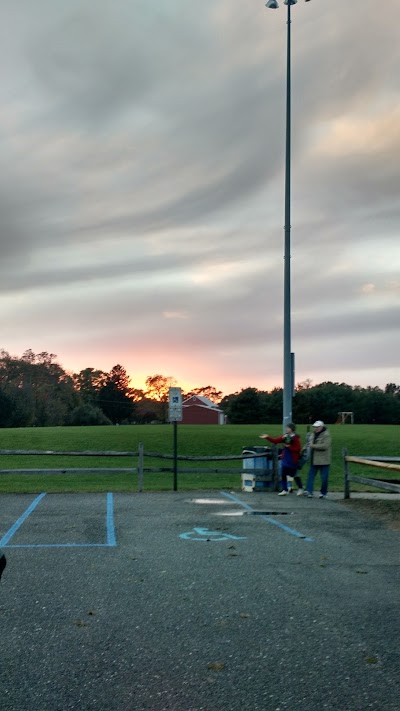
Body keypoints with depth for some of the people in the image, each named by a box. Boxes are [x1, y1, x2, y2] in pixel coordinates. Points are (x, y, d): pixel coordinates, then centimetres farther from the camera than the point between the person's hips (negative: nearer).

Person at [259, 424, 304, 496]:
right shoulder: (285, 436, 6)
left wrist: (289, 446, -20)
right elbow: (276, 440, 5)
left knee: (295, 475, 5)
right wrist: (267, 437, -3)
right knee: (283, 474, 5)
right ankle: (284, 490, 14)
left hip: (292, 460, -6)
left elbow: (298, 449, -17)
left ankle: (300, 489, 24)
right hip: (285, 459, 6)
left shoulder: (295, 438, -13)